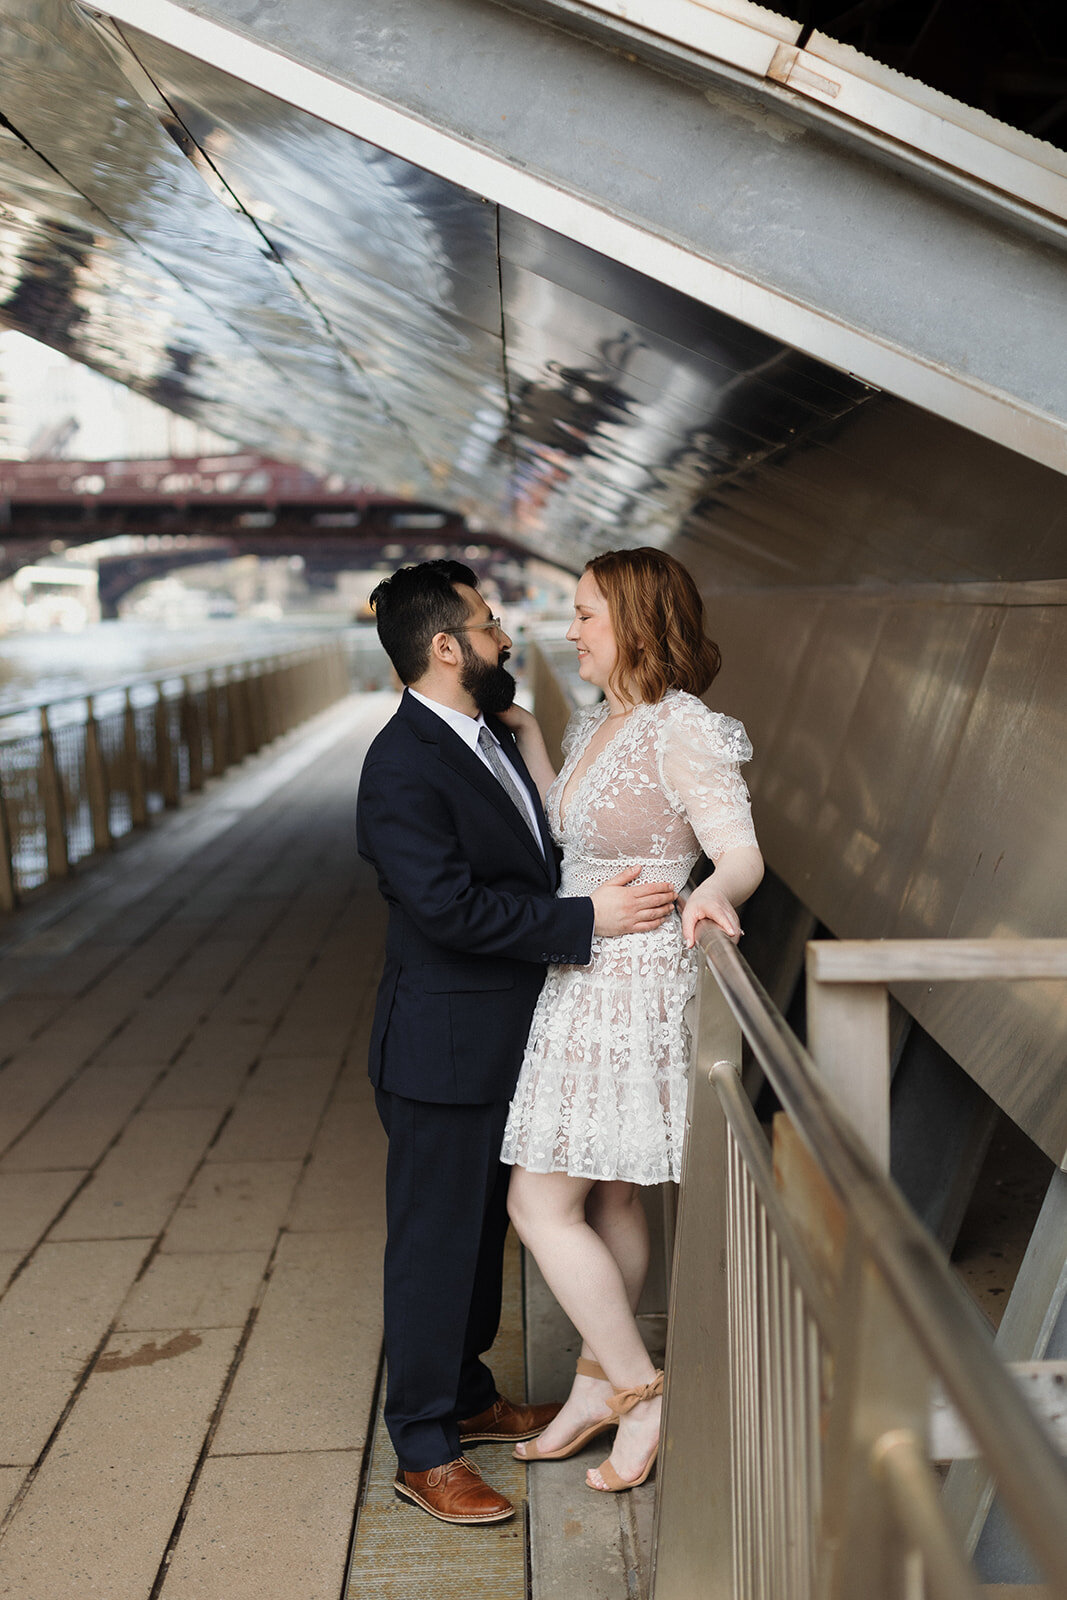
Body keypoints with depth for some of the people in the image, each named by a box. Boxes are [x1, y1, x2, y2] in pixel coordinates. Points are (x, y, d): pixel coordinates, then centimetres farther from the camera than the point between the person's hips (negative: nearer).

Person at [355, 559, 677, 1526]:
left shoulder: (491, 738, 9)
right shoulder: (403, 767, -22)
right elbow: (451, 907, -28)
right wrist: (586, 919, -24)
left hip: (504, 1045, 9)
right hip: (446, 1053, -9)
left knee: (483, 1229, 22)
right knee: (435, 1246, 3)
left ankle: (469, 1397, 39)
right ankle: (425, 1454, 17)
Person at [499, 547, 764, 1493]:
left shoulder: (682, 732, -17)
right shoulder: (600, 725, 11)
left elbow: (743, 855, -23)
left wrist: (712, 894, -45)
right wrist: (527, 735, 17)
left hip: (628, 993, -9)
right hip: (586, 984, 9)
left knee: (541, 1206, -4)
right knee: (607, 1202, 17)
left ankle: (640, 1394, 11)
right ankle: (600, 1389, 30)